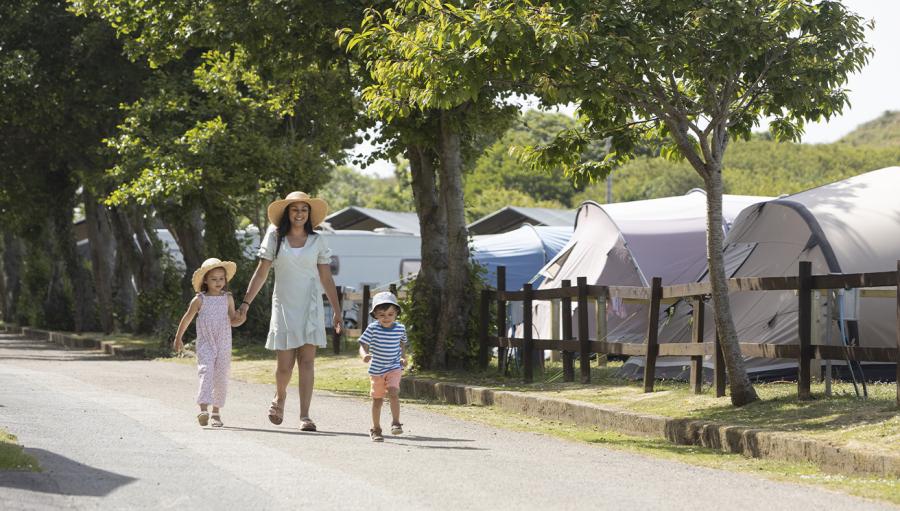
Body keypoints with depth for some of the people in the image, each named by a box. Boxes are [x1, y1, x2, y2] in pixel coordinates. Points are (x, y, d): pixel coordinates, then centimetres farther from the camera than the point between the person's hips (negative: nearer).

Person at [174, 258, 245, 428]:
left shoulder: (228, 299, 4)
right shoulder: (199, 300, -2)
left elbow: (232, 320, 8)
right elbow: (187, 319, 9)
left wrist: (240, 319, -15)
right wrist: (178, 338, 15)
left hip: (223, 345, 3)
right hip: (205, 344, -2)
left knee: (221, 377, 4)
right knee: (206, 373, -18)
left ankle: (216, 412, 15)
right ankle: (203, 410, -26)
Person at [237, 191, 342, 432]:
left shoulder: (317, 241, 6)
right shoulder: (275, 238, 4)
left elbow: (326, 279, 8)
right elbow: (261, 272, 5)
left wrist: (337, 310, 4)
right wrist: (246, 302, 0)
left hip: (310, 307, 0)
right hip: (284, 306, 0)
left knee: (307, 361, -7)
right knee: (285, 365, -2)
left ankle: (304, 416, -7)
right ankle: (280, 398, 30)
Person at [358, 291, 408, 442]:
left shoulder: (400, 328, -4)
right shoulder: (372, 328, -12)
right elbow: (363, 346, -12)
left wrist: (403, 357, 2)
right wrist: (364, 355, -33)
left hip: (394, 368, 0)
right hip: (376, 369, 0)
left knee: (393, 392, -22)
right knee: (377, 399, 9)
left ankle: (396, 423, -15)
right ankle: (376, 429, 21)